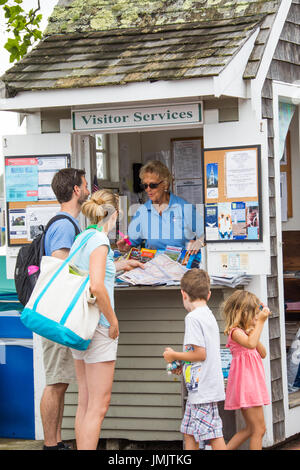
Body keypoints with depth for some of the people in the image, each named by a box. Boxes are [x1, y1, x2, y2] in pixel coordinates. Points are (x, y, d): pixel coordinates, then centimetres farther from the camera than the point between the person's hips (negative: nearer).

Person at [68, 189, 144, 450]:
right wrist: (113, 321, -15)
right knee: (98, 406, -5)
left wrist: (118, 266, 37)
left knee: (85, 403, 13)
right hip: (98, 325, -9)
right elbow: (96, 286, -26)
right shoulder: (99, 240, -14)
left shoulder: (80, 239, 12)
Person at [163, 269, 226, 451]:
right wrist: (183, 364, 22)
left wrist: (174, 356, -5)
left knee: (214, 435, -8)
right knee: (190, 434, 14)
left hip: (202, 389, -10)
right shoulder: (209, 316, 15)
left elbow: (200, 353, -18)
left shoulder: (193, 317, -13)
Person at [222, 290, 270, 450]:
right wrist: (260, 322, -27)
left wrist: (256, 331, 7)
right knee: (259, 429, -7)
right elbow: (250, 343, -34)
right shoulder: (235, 331, -13)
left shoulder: (247, 332, 16)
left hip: (252, 383, 10)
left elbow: (262, 354, 18)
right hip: (245, 384, -10)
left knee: (251, 429, 15)